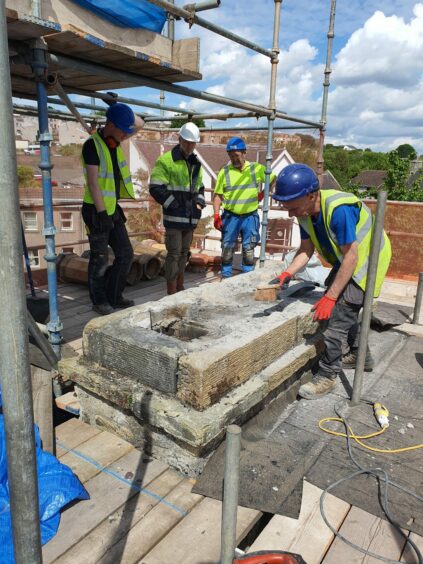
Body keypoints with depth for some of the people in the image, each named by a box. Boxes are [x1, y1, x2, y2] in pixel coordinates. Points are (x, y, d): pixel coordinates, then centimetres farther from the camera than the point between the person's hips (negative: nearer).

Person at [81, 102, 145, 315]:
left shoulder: (114, 140, 8)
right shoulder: (92, 145, -15)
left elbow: (140, 124, 19)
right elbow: (92, 183, -20)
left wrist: (121, 109, 5)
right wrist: (102, 214, -21)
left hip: (113, 209, 8)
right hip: (96, 211, -8)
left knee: (125, 254, 9)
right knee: (100, 259, 2)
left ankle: (114, 297, 21)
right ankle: (99, 301, 18)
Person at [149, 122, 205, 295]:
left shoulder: (196, 164, 17)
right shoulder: (166, 160, -6)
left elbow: (199, 188, 27)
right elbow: (156, 188, -11)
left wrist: (199, 203, 9)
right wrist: (174, 205, -13)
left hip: (190, 217, 7)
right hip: (174, 216, -7)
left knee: (184, 252, 13)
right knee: (174, 253, -6)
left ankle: (180, 288, 23)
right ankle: (172, 292, -1)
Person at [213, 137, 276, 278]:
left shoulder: (256, 168, 0)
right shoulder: (224, 172, -2)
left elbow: (273, 179, 15)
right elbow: (217, 196, 0)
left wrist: (263, 193, 7)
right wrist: (216, 215, -9)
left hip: (250, 217, 1)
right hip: (230, 217, 0)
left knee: (249, 250, 9)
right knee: (227, 249, 4)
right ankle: (226, 277, 16)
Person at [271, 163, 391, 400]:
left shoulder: (339, 209, -35)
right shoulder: (305, 211, -11)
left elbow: (351, 256, -31)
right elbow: (306, 249, -4)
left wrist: (330, 297, -29)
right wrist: (288, 273, -21)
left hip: (368, 259, -8)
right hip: (346, 260, 9)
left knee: (339, 314, -12)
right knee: (345, 310, 17)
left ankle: (327, 376, -1)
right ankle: (360, 356, 38)